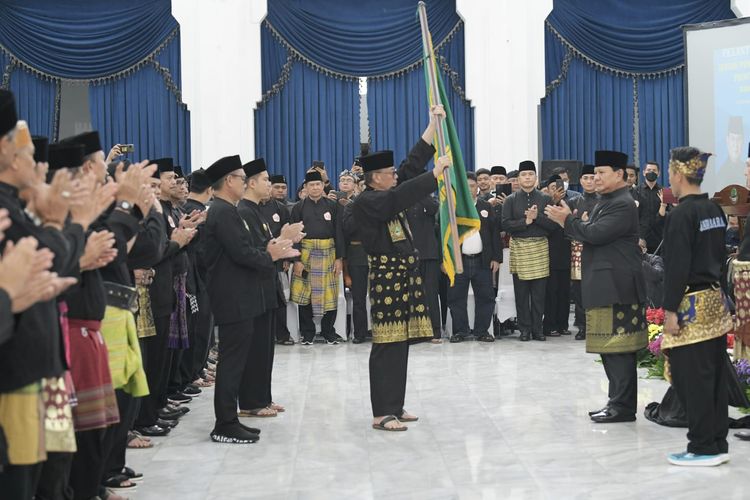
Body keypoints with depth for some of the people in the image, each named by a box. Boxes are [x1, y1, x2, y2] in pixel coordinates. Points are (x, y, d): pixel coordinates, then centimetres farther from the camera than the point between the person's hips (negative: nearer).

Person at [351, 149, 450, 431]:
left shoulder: (388, 198, 15)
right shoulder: (365, 202, -14)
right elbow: (398, 198, -26)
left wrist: (434, 152, 16)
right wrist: (435, 173, -26)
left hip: (404, 275, 9)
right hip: (387, 276, -9)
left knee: (401, 343, 12)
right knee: (387, 346, -6)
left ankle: (395, 407, 20)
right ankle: (381, 414, -1)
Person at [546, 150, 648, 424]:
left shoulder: (623, 205, -13)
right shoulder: (605, 202, 19)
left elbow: (596, 233, -21)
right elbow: (589, 234, 17)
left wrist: (567, 220, -8)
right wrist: (570, 221, 2)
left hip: (617, 287, -10)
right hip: (604, 286, 10)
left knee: (618, 347, -6)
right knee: (610, 347, 13)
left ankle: (623, 406, -1)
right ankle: (617, 401, 20)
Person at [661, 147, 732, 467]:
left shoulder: (681, 214, -15)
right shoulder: (715, 210, 10)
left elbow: (677, 266, -18)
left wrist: (670, 309, -16)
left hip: (691, 305, -9)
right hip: (715, 301, 9)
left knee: (692, 378, -1)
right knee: (715, 376, 12)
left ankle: (703, 448, 4)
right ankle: (718, 444, 19)